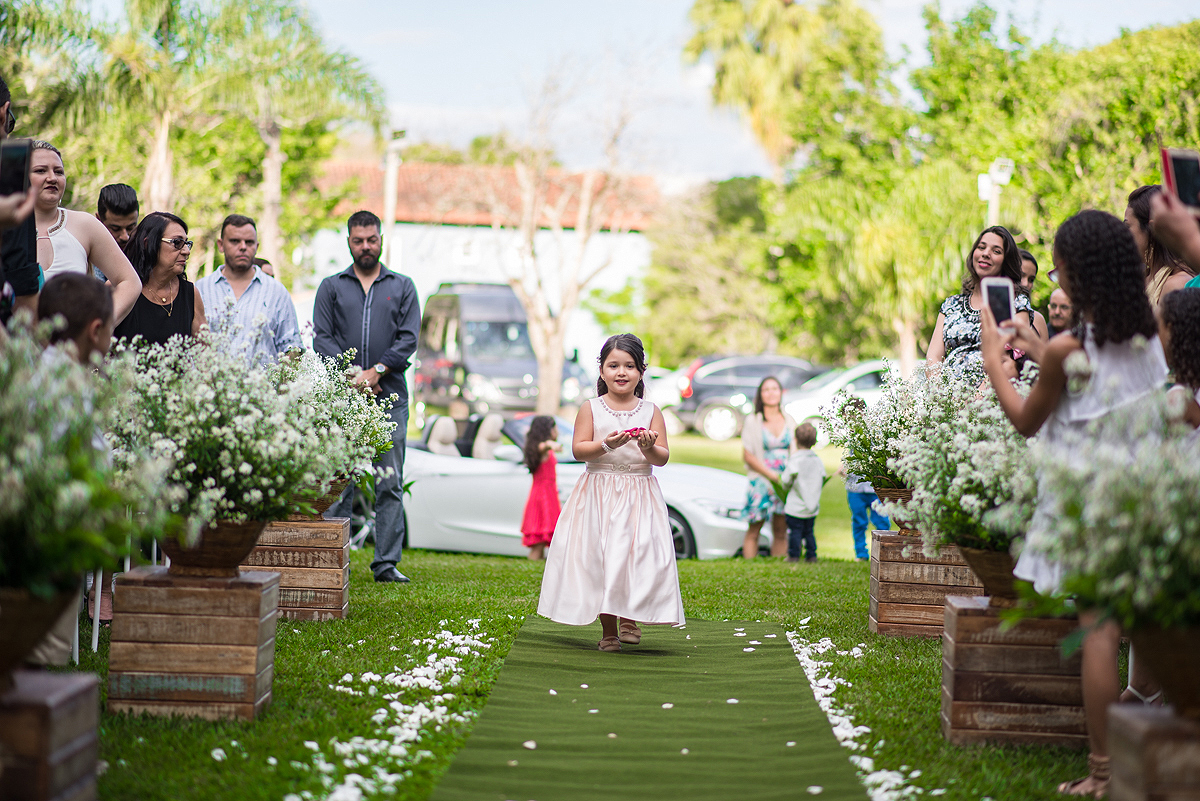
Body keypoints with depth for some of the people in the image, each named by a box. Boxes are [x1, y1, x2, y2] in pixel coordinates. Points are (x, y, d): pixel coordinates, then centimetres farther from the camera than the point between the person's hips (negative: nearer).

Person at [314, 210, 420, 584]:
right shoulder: (331, 287, 13)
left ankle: (387, 562, -1)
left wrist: (376, 370, -10)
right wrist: (352, 374, -10)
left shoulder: (402, 287, 14)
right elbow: (321, 338, 4)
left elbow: (408, 339, 4)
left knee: (390, 483, -2)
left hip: (390, 396, 0)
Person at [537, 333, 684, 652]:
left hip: (639, 495, 1)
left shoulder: (651, 411, 4)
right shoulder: (591, 409, 2)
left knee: (638, 554, -4)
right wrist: (605, 444, -22)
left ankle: (630, 618, 20)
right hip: (599, 494, -1)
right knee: (600, 557, -3)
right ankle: (608, 629, 7)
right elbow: (578, 449, -5)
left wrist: (649, 448, -20)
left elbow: (663, 458, 1)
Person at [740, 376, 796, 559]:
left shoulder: (789, 420, 11)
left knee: (781, 532, 4)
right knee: (753, 531, -2)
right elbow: (748, 456, -4)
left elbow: (795, 451, 12)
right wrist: (771, 475, -13)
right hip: (760, 481, -3)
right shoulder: (752, 422, 0)